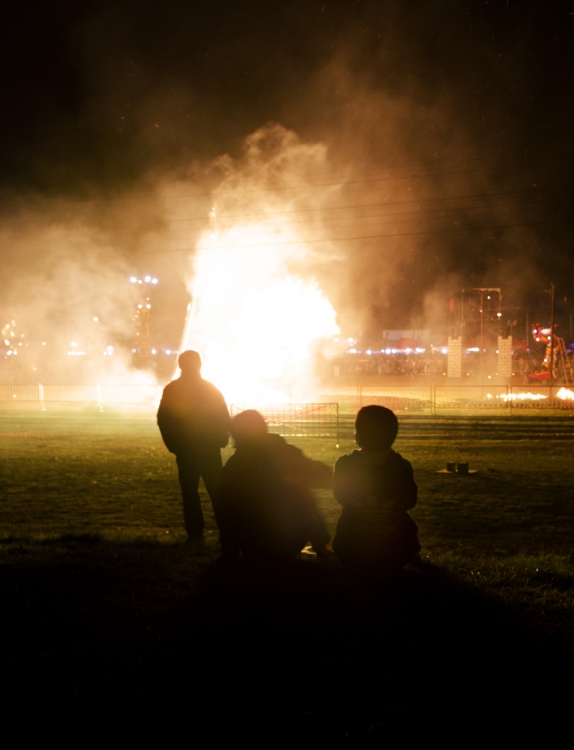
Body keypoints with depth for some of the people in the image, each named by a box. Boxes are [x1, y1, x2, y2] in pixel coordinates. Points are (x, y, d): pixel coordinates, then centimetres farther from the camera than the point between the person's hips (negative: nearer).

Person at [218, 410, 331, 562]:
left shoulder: (232, 467, -5)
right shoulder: (285, 454, -10)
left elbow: (227, 514, 1)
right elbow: (325, 476, -4)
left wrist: (229, 554, 14)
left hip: (253, 551, 1)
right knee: (301, 491, 24)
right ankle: (320, 546, 28)